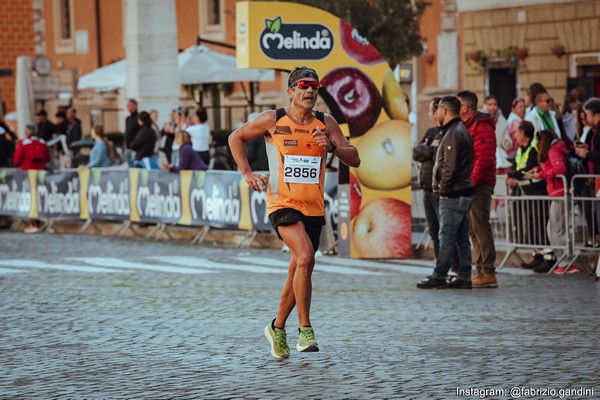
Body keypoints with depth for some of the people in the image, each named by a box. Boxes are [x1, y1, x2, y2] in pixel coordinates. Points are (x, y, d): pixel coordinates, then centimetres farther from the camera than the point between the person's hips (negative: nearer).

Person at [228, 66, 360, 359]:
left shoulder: (326, 123, 4)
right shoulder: (273, 120, -3)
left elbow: (354, 160, 2)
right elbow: (236, 138, 11)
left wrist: (331, 146, -16)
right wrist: (247, 173, 2)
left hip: (314, 208, 4)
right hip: (282, 203, -4)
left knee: (298, 272, 12)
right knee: (305, 257, -26)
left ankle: (277, 328, 32)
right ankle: (305, 329, -19)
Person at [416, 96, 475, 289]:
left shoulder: (453, 134, -14)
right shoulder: (462, 131, 18)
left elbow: (450, 166, -21)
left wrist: (443, 190, -14)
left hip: (452, 195, -10)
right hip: (464, 192, 10)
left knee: (447, 237, -8)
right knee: (461, 237, 10)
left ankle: (439, 276, -6)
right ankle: (464, 276, 11)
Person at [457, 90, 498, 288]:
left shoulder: (482, 128, -13)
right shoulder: (468, 127, 19)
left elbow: (484, 159, -20)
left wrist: (472, 182, -20)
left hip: (479, 185, -10)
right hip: (470, 186, 10)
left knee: (481, 228, -10)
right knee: (473, 229, 12)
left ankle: (488, 273, -10)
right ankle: (481, 270, 16)